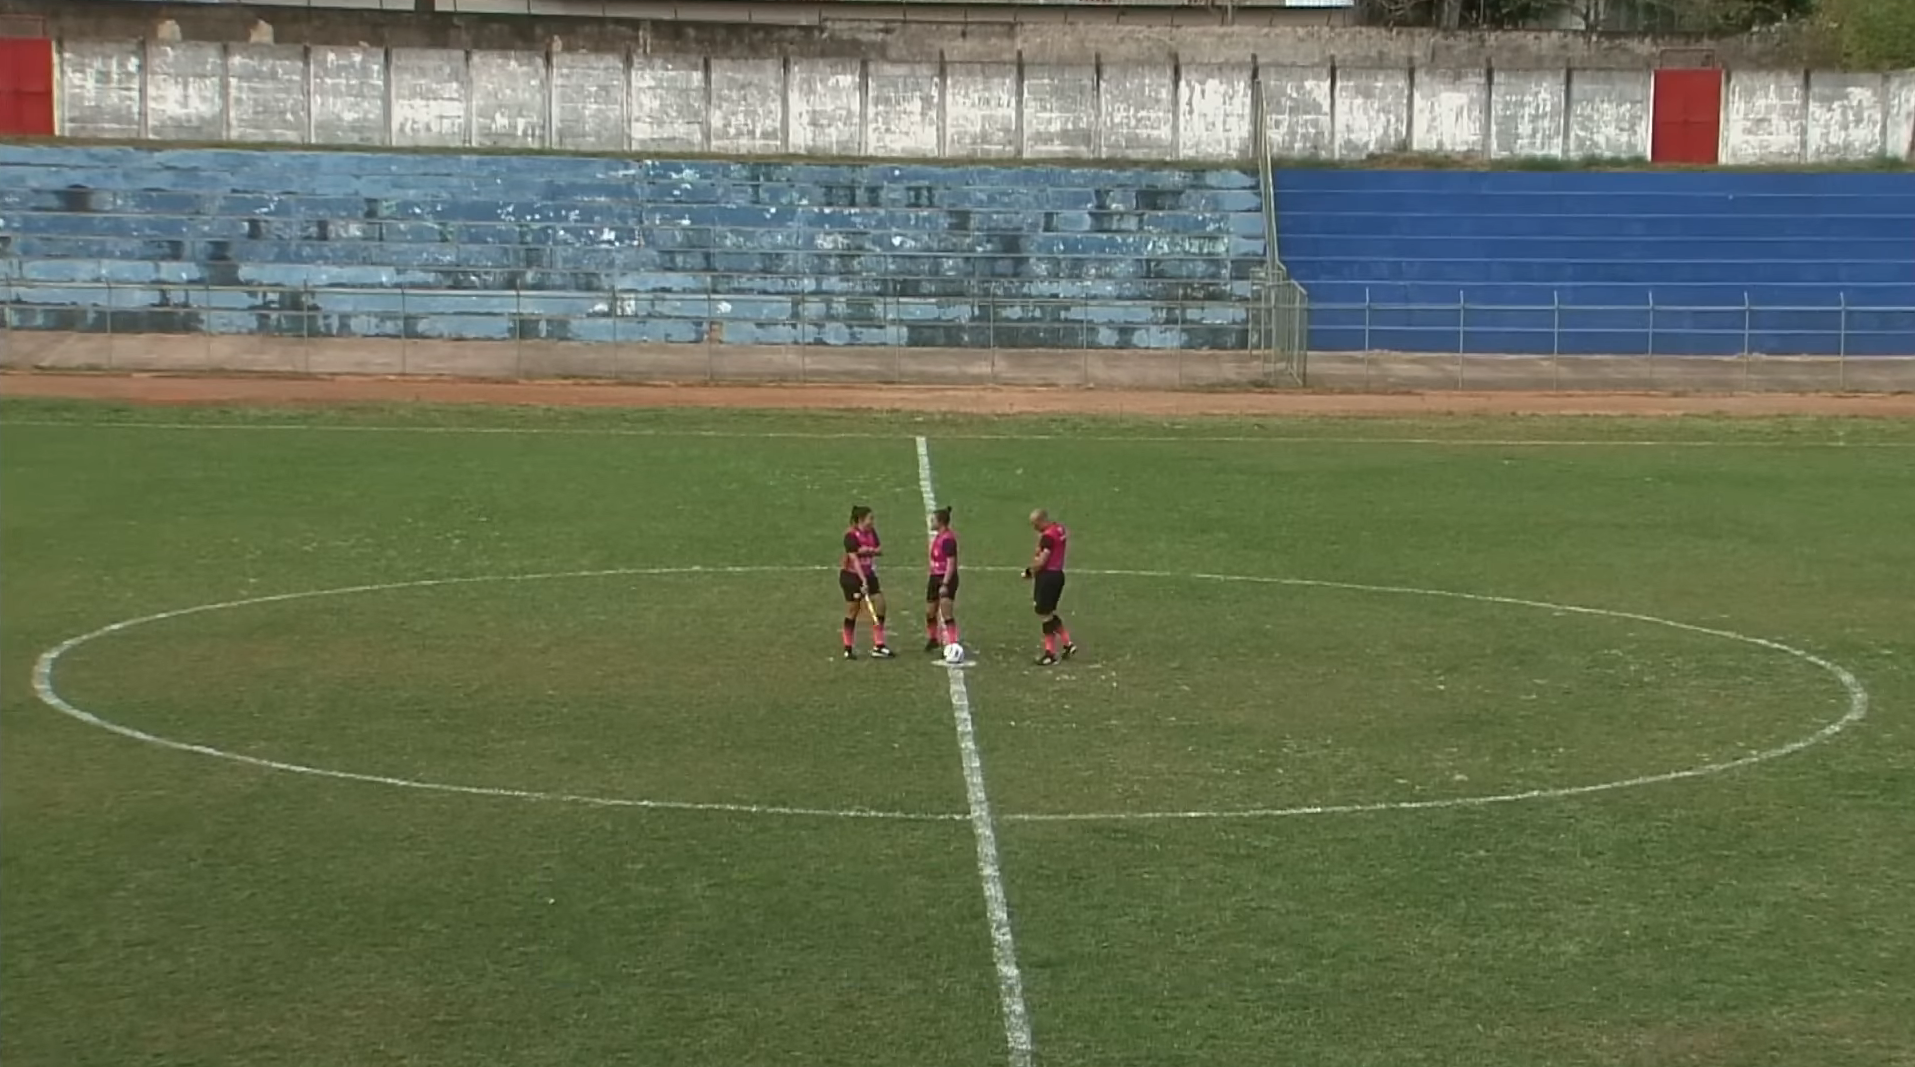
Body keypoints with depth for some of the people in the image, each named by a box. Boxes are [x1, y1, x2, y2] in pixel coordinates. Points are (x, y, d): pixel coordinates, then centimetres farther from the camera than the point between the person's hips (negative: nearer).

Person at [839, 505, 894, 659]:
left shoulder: (871, 532, 3)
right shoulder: (851, 536, -19)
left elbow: (880, 550, 0)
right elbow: (854, 559, -25)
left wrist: (870, 550, -22)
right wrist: (863, 581, -31)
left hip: (868, 574, 7)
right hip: (852, 576, -7)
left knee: (880, 605, -1)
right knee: (853, 611, -1)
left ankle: (878, 646, 4)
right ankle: (848, 649, 11)